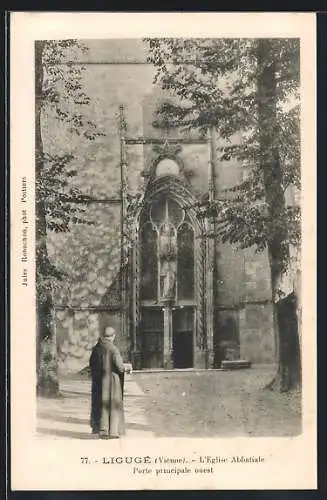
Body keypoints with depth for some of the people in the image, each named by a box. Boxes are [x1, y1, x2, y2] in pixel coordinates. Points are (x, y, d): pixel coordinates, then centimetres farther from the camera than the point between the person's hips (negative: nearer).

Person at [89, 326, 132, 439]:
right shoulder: (113, 349, -17)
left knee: (101, 404, 14)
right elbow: (119, 366, -18)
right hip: (111, 380, -5)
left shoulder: (96, 349, 1)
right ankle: (112, 431, 5)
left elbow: (91, 365, 9)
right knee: (112, 404, 3)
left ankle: (101, 429, 18)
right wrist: (128, 367, 2)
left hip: (98, 382, 5)